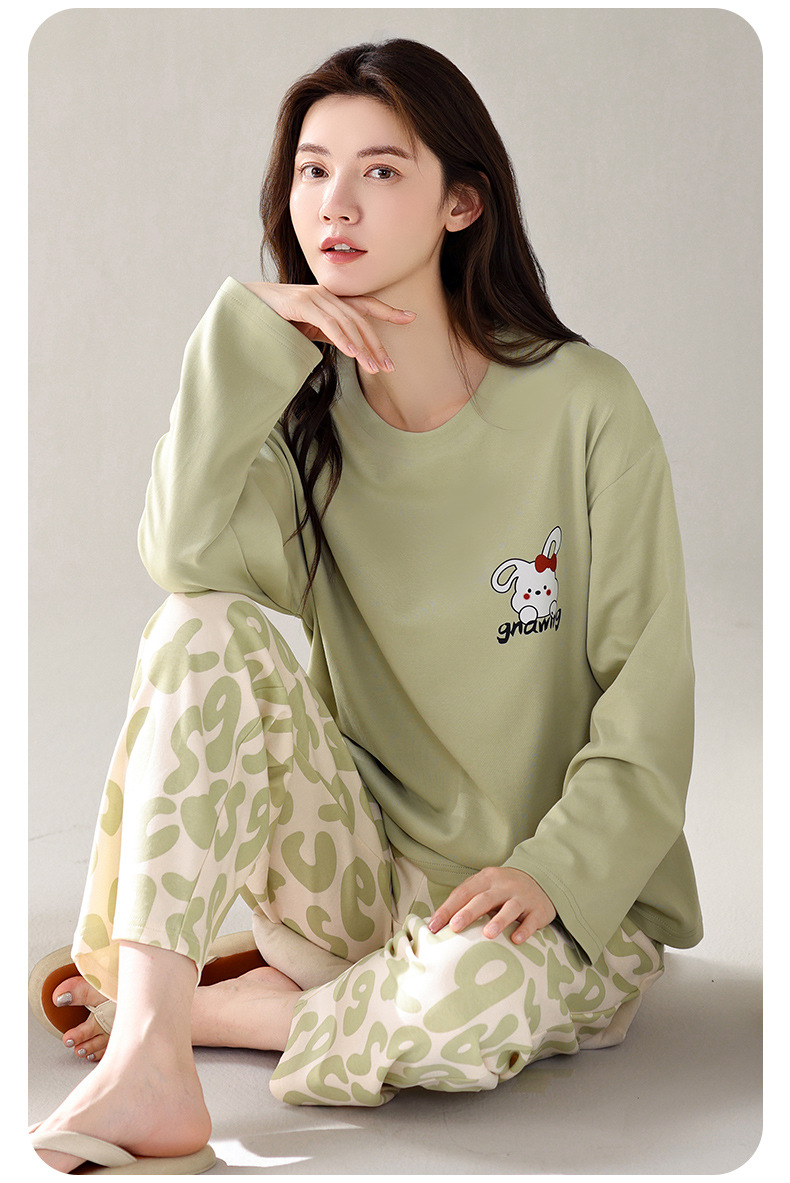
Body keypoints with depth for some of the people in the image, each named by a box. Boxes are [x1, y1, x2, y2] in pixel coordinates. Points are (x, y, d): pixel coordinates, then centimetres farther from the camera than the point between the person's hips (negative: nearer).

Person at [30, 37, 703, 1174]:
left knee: (470, 987, -37)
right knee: (205, 629, -22)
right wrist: (248, 331, -20)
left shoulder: (583, 406, -8)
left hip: (564, 904, -2)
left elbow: (650, 697, -8)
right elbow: (186, 554, -20)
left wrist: (553, 873, -19)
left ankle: (204, 1006, -9)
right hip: (366, 871, 3)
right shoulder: (307, 409, 2)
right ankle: (150, 1066, -29)